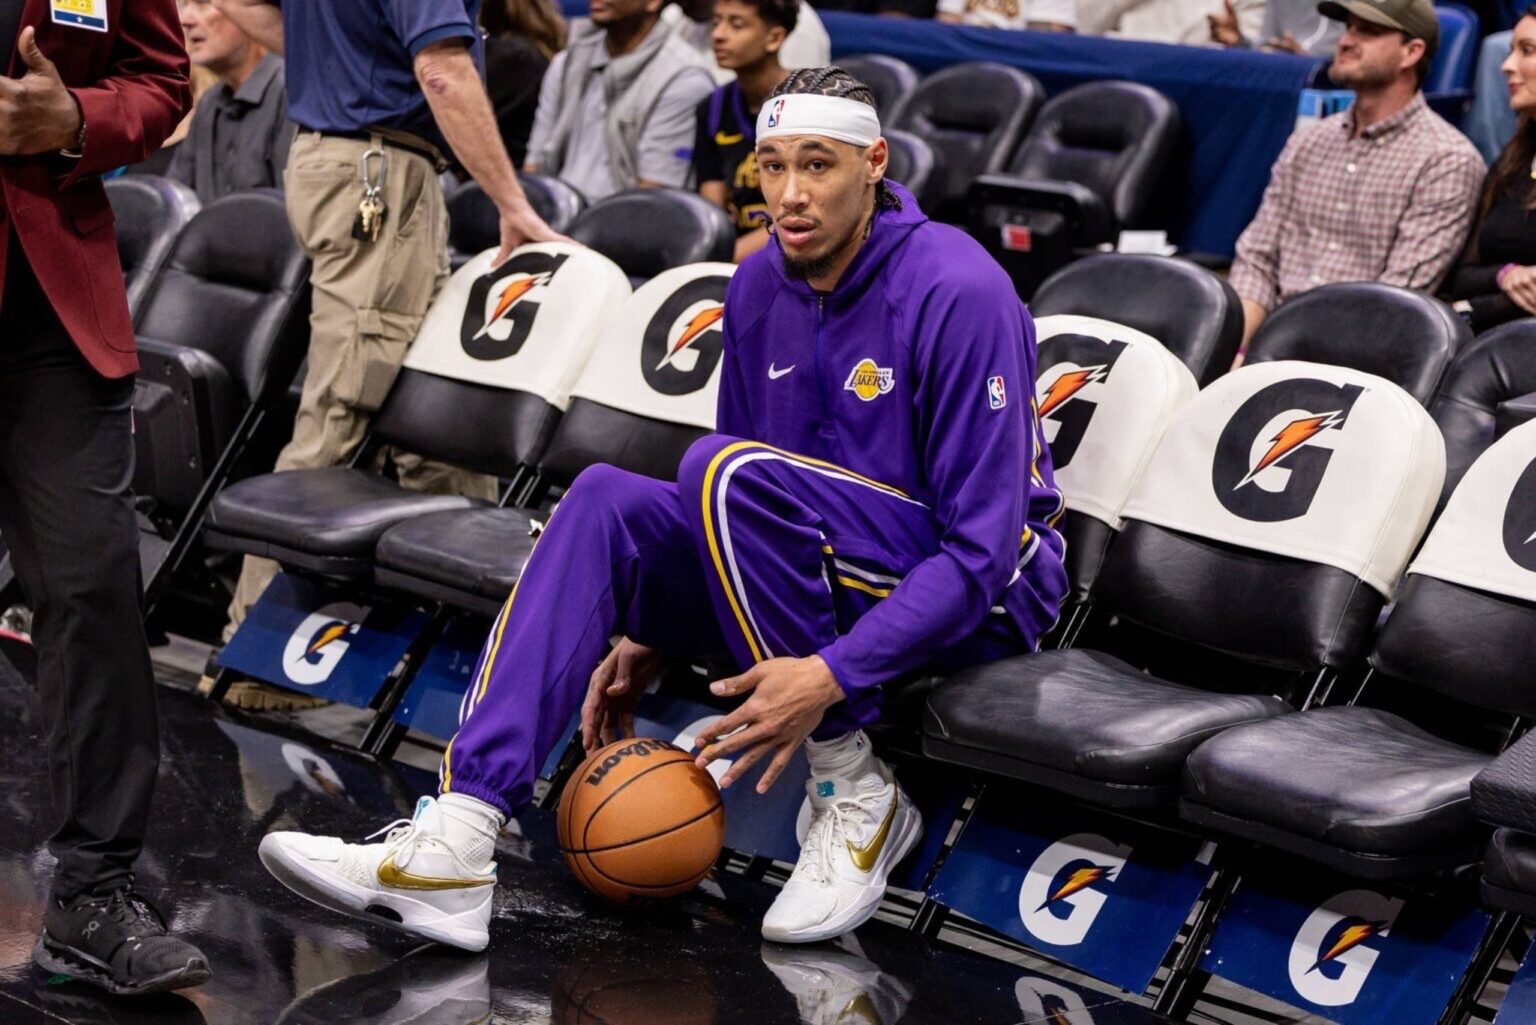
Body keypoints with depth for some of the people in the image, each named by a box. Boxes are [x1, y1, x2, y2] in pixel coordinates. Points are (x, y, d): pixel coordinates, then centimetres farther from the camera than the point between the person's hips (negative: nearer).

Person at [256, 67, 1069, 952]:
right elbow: (742, 521, 13)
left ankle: (855, 798, -17)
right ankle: (456, 841, -25)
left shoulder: (958, 291, -19)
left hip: (990, 595, -7)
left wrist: (833, 674, -30)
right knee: (606, 502, -14)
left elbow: (984, 550, -22)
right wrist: (650, 636, -1)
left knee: (728, 471, -29)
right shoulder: (760, 288, 3)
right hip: (832, 578, 7)